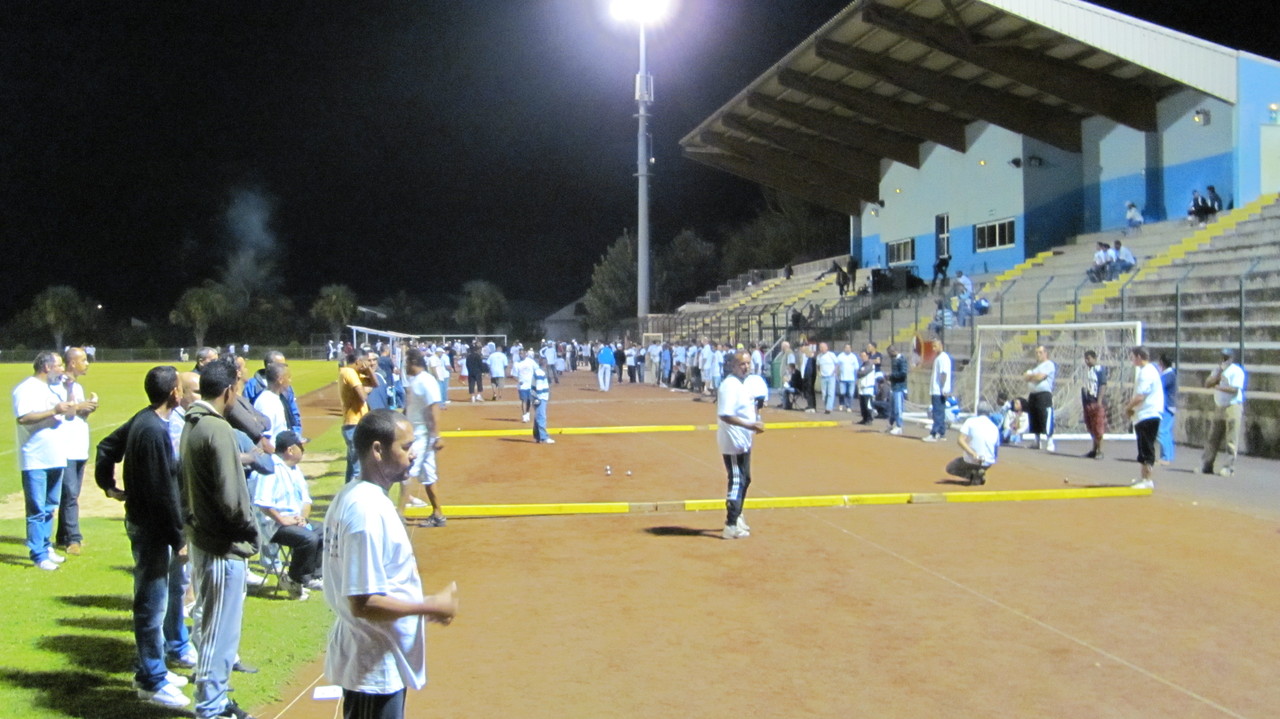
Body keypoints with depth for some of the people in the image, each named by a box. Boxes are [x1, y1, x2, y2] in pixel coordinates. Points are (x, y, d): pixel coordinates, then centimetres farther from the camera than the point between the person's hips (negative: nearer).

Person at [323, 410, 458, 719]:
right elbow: (364, 603, -28)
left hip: (371, 659, 10)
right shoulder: (368, 511, -26)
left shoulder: (352, 496, 4)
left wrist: (422, 606, 10)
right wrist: (432, 606, -18)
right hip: (374, 667, -10)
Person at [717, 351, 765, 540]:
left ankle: (737, 517, 35)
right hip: (733, 442, -10)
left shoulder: (741, 384, 12)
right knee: (737, 481, -7)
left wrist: (755, 424, 9)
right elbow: (725, 415, -28)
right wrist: (750, 425, -30)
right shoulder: (729, 386, -19)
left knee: (744, 480, 20)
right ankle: (731, 527, -2)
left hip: (743, 441, 10)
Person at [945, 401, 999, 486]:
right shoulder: (995, 427, 4)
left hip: (971, 461, -5)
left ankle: (971, 475, -1)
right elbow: (997, 452, 11)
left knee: (949, 467, 20)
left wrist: (973, 454, -25)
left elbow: (960, 440, -19)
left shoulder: (970, 421, -4)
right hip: (988, 464, 5)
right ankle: (979, 476, 13)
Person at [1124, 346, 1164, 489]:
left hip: (1147, 416, -10)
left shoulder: (1146, 372, -16)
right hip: (1144, 416, 10)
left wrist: (1128, 407, -7)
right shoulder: (1149, 370, 16)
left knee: (1146, 448, -8)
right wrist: (1132, 406, 7)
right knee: (1144, 448, 17)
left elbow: (1140, 397, -22)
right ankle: (1143, 477, 26)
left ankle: (1148, 480, -6)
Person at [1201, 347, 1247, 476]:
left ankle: (1229, 467, -3)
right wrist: (1218, 375, -11)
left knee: (1232, 440, -6)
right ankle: (1206, 465, 13)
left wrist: (1218, 387, -23)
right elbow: (1207, 384, 2)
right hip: (1219, 407, 7)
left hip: (1233, 407, -7)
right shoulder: (1217, 369, 13)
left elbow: (1235, 389, -19)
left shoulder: (1236, 371, -8)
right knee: (1213, 438, 8)